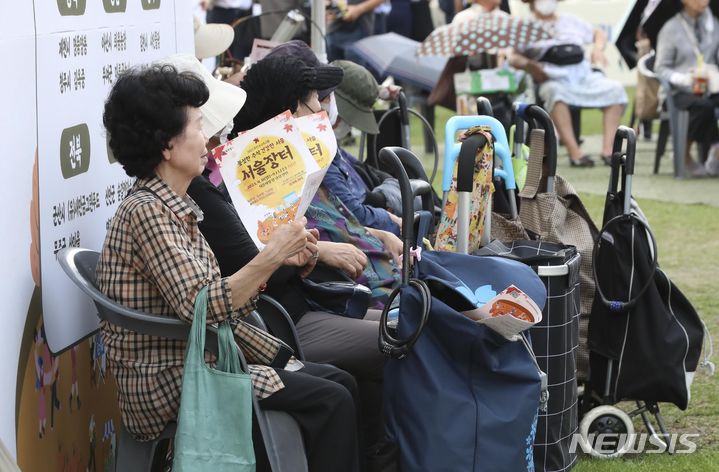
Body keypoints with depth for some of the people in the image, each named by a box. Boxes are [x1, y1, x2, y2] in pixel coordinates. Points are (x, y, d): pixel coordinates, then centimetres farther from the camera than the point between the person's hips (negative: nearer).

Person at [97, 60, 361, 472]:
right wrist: (270, 258, -24)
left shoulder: (176, 208, 12)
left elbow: (224, 299, 9)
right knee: (329, 402, -14)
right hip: (166, 386, -10)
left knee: (339, 383, 10)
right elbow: (201, 307, -27)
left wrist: (278, 261, -1)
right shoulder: (146, 211, -17)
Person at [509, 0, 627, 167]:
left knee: (615, 89, -19)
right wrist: (527, 63, -19)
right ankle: (574, 151, -41)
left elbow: (599, 34, 31)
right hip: (554, 79, -4)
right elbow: (513, 58, 4)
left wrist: (597, 49, 9)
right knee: (555, 91, -39)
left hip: (584, 76, 4)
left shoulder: (570, 20, 27)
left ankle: (608, 148, -23)